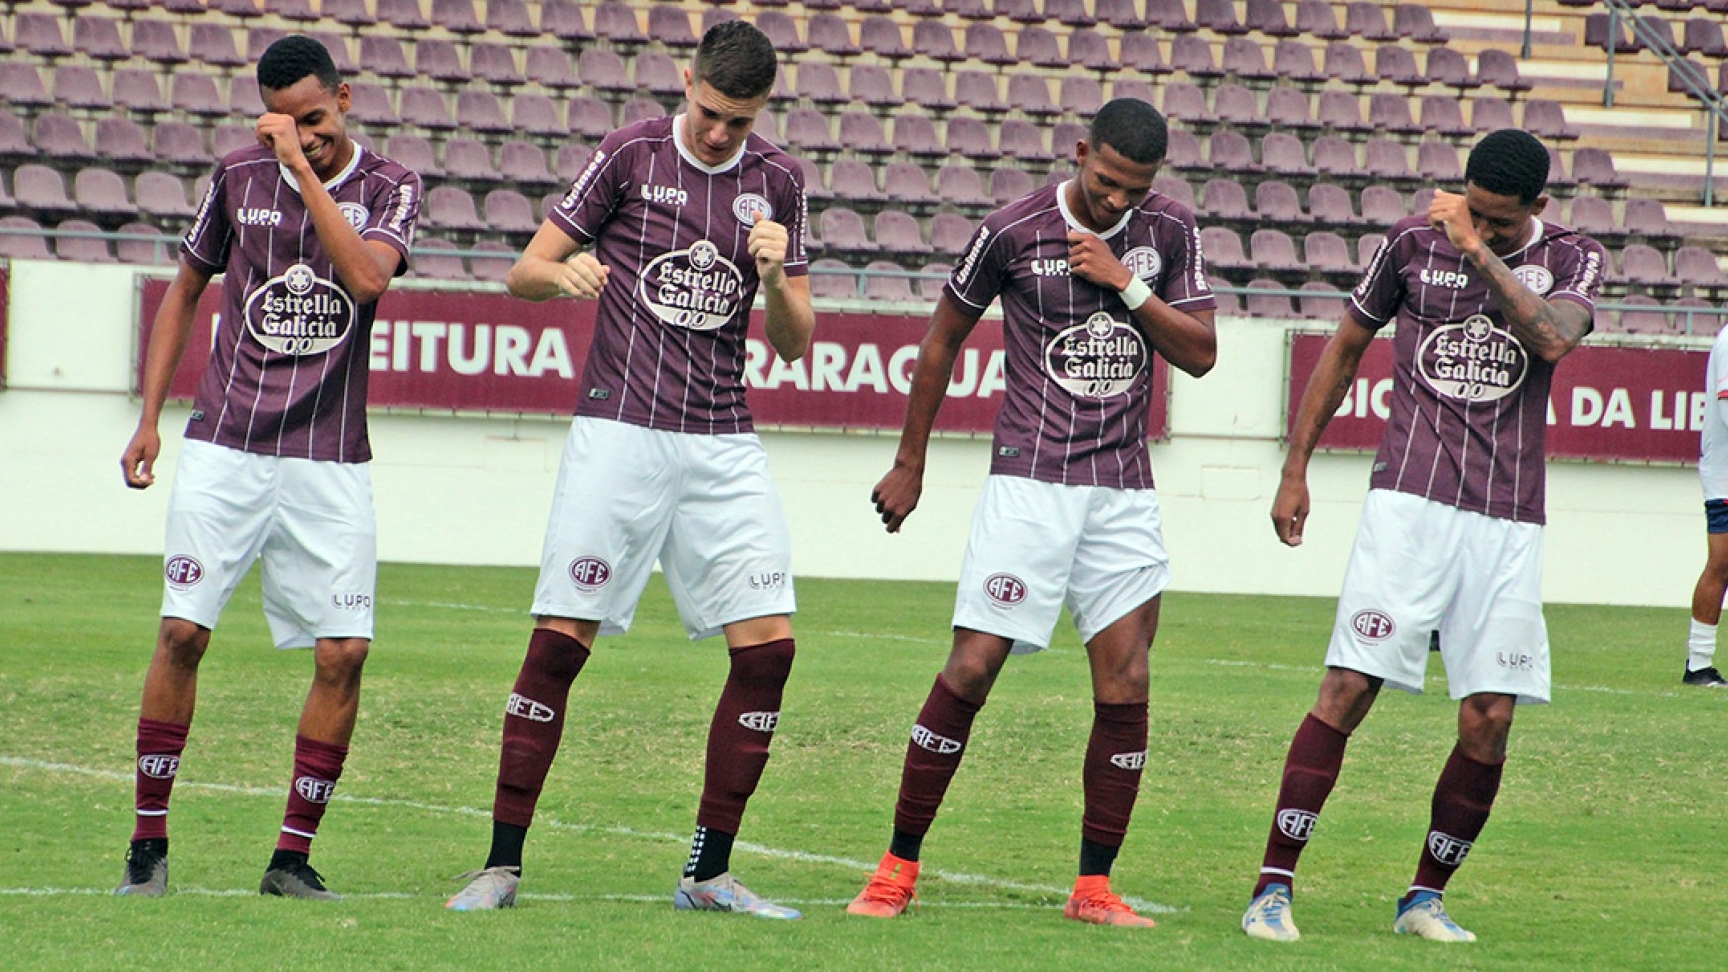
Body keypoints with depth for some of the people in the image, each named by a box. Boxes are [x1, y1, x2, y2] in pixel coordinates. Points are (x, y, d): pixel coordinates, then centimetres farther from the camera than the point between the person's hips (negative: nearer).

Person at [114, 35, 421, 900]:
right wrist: (149, 418, 12)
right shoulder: (240, 177, 6)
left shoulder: (390, 188, 1)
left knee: (342, 651, -8)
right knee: (182, 631, -8)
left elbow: (368, 277, -19)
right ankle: (148, 842, 2)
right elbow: (184, 289, 18)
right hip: (224, 447, 1)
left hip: (330, 463, 0)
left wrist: (304, 167, -19)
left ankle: (293, 858, 2)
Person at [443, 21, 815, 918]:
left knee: (767, 644, -6)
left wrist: (776, 279, -12)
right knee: (560, 640, -8)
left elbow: (794, 342, 9)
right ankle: (502, 864, 0)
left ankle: (708, 873, 3)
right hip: (618, 432, -3)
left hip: (723, 443, 3)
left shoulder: (776, 182, 7)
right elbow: (523, 272, 2)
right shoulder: (631, 155, -1)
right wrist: (565, 272, -21)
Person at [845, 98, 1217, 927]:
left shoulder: (1169, 231, 5)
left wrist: (1126, 282, -11)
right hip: (1029, 479, -3)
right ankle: (898, 868, 0)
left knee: (1126, 685, -4)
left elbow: (1200, 353, 3)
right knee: (972, 669, -9)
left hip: (1124, 487, 3)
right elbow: (943, 339, 7)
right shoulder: (1013, 231, -5)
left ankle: (1095, 887, 4)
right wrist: (909, 463, 11)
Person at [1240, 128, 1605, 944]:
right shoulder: (1415, 241, 4)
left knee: (1490, 716, -2)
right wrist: (1295, 469, 12)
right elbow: (1345, 348, 15)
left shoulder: (1571, 259, 4)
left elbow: (1553, 339, -17)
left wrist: (1481, 253, -19)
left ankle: (1425, 899, 13)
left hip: (1509, 519, 1)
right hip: (1409, 500, -1)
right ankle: (1274, 887, -9)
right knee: (1350, 686, -10)